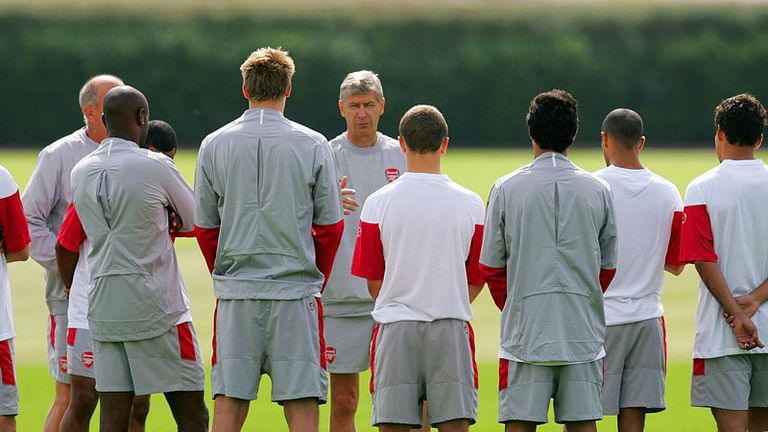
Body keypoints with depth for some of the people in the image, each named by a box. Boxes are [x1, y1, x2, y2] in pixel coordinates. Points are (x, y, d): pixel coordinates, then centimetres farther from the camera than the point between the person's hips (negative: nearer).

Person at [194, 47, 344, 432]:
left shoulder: (214, 145, 2)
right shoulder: (312, 146, -1)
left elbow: (205, 227, 7)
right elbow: (330, 226, 3)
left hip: (235, 297, 2)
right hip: (296, 292, -1)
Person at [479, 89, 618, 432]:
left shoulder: (506, 189, -2)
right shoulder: (598, 191, 3)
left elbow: (491, 268, 2)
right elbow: (608, 268, 9)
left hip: (524, 334, -2)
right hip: (583, 334, 2)